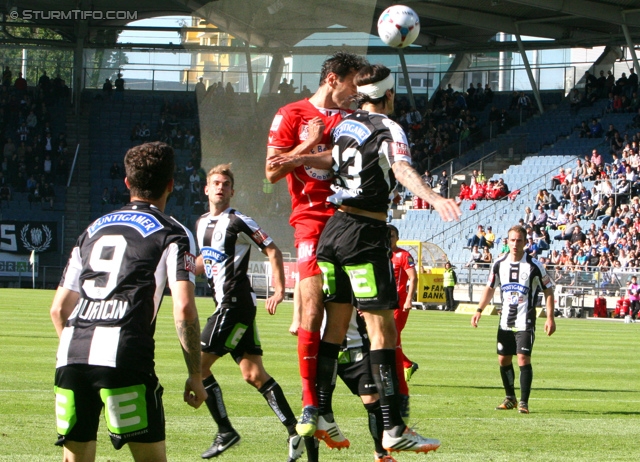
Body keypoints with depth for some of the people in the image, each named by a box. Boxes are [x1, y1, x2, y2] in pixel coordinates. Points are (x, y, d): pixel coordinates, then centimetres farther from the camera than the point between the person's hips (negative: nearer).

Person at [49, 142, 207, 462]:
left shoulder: (94, 229, 25)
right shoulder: (172, 234, 8)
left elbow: (59, 309, 25)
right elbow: (183, 309, -5)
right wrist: (195, 376, 2)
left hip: (71, 352, 5)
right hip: (124, 357, -5)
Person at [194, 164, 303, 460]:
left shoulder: (238, 222, -9)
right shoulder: (201, 224, 16)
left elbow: (273, 252, -8)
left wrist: (279, 290, -14)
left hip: (237, 303, -8)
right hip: (225, 304, 8)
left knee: (199, 365, -9)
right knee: (253, 374, 4)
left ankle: (225, 431, -2)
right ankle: (294, 430, 4)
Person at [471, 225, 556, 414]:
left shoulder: (534, 266, -8)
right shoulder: (499, 264, 3)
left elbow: (548, 291, -2)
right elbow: (490, 288, 15)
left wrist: (550, 317, -8)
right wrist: (479, 310, 5)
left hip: (525, 322, -5)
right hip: (505, 322, 5)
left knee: (523, 358, -14)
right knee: (504, 360, 8)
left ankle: (523, 402, -9)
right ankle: (510, 398, 24)